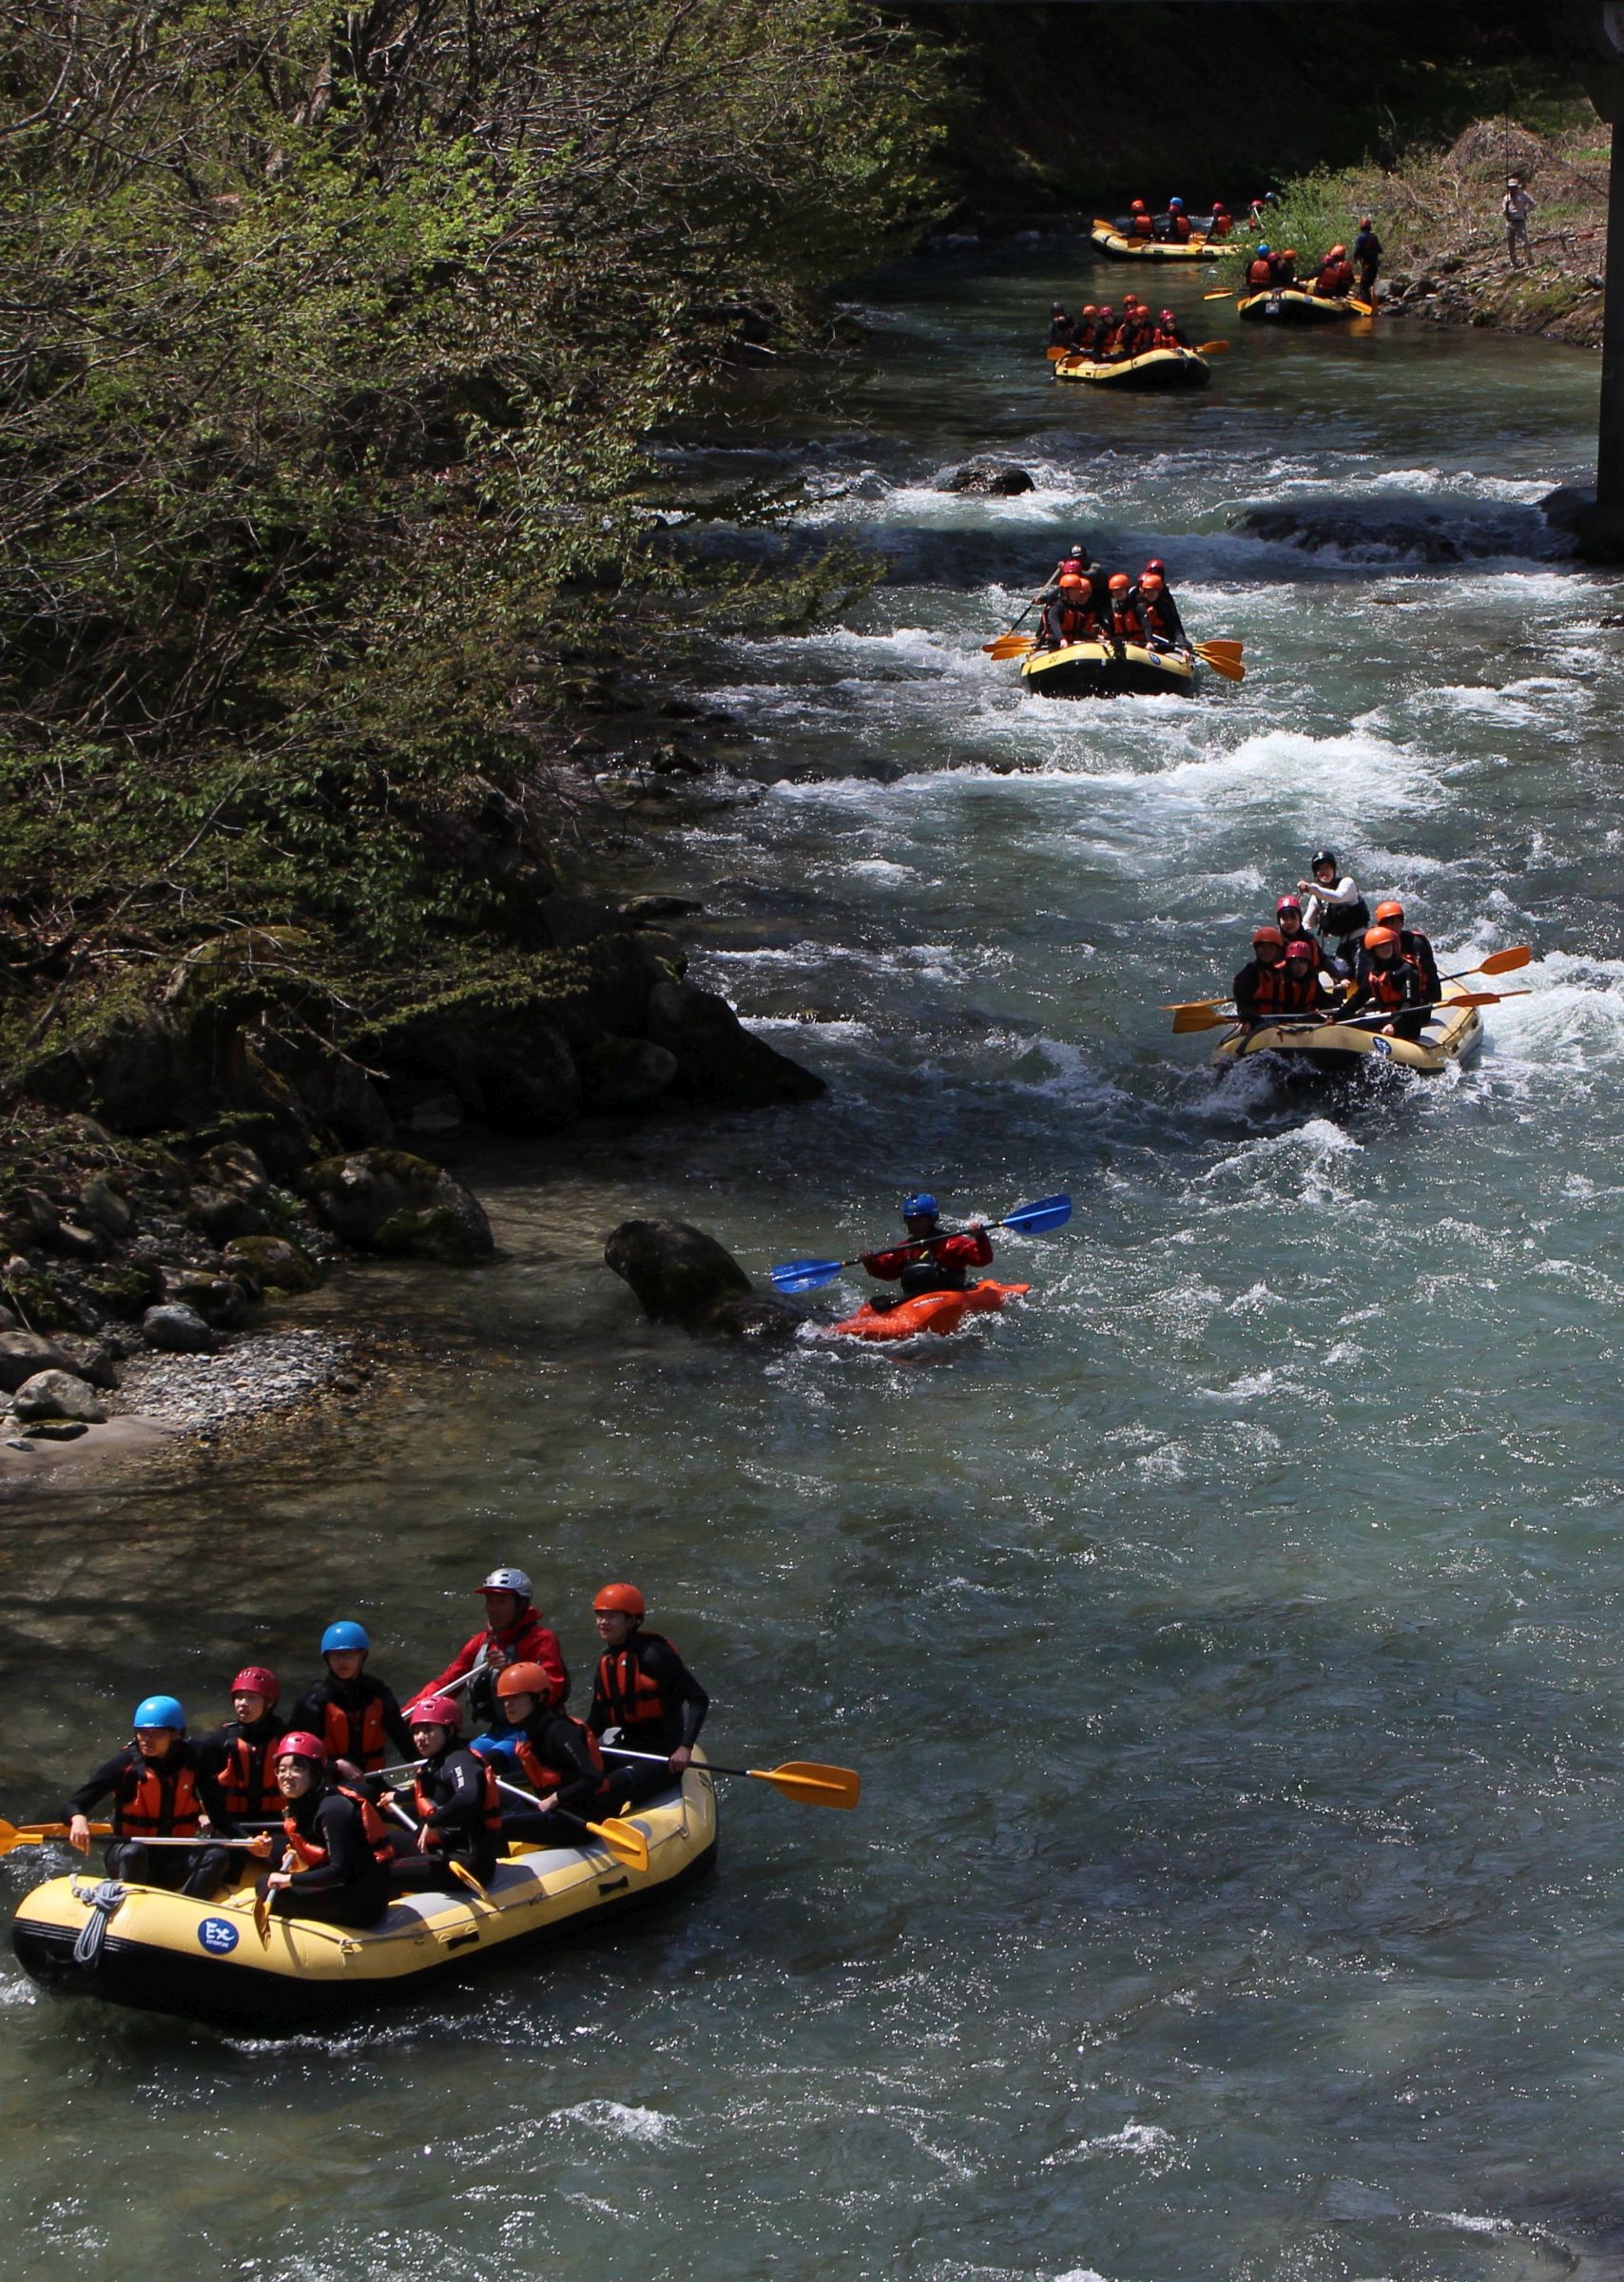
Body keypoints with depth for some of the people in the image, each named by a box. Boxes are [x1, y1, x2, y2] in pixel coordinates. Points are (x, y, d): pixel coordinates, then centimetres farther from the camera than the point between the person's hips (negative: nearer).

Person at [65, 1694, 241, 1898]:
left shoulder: (192, 1763, 0)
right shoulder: (125, 1763, -9)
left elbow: (218, 1812, 4)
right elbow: (76, 1804, -11)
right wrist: (78, 1819, -35)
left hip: (175, 1862, 3)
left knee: (218, 1857, -25)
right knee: (133, 1853, -37)